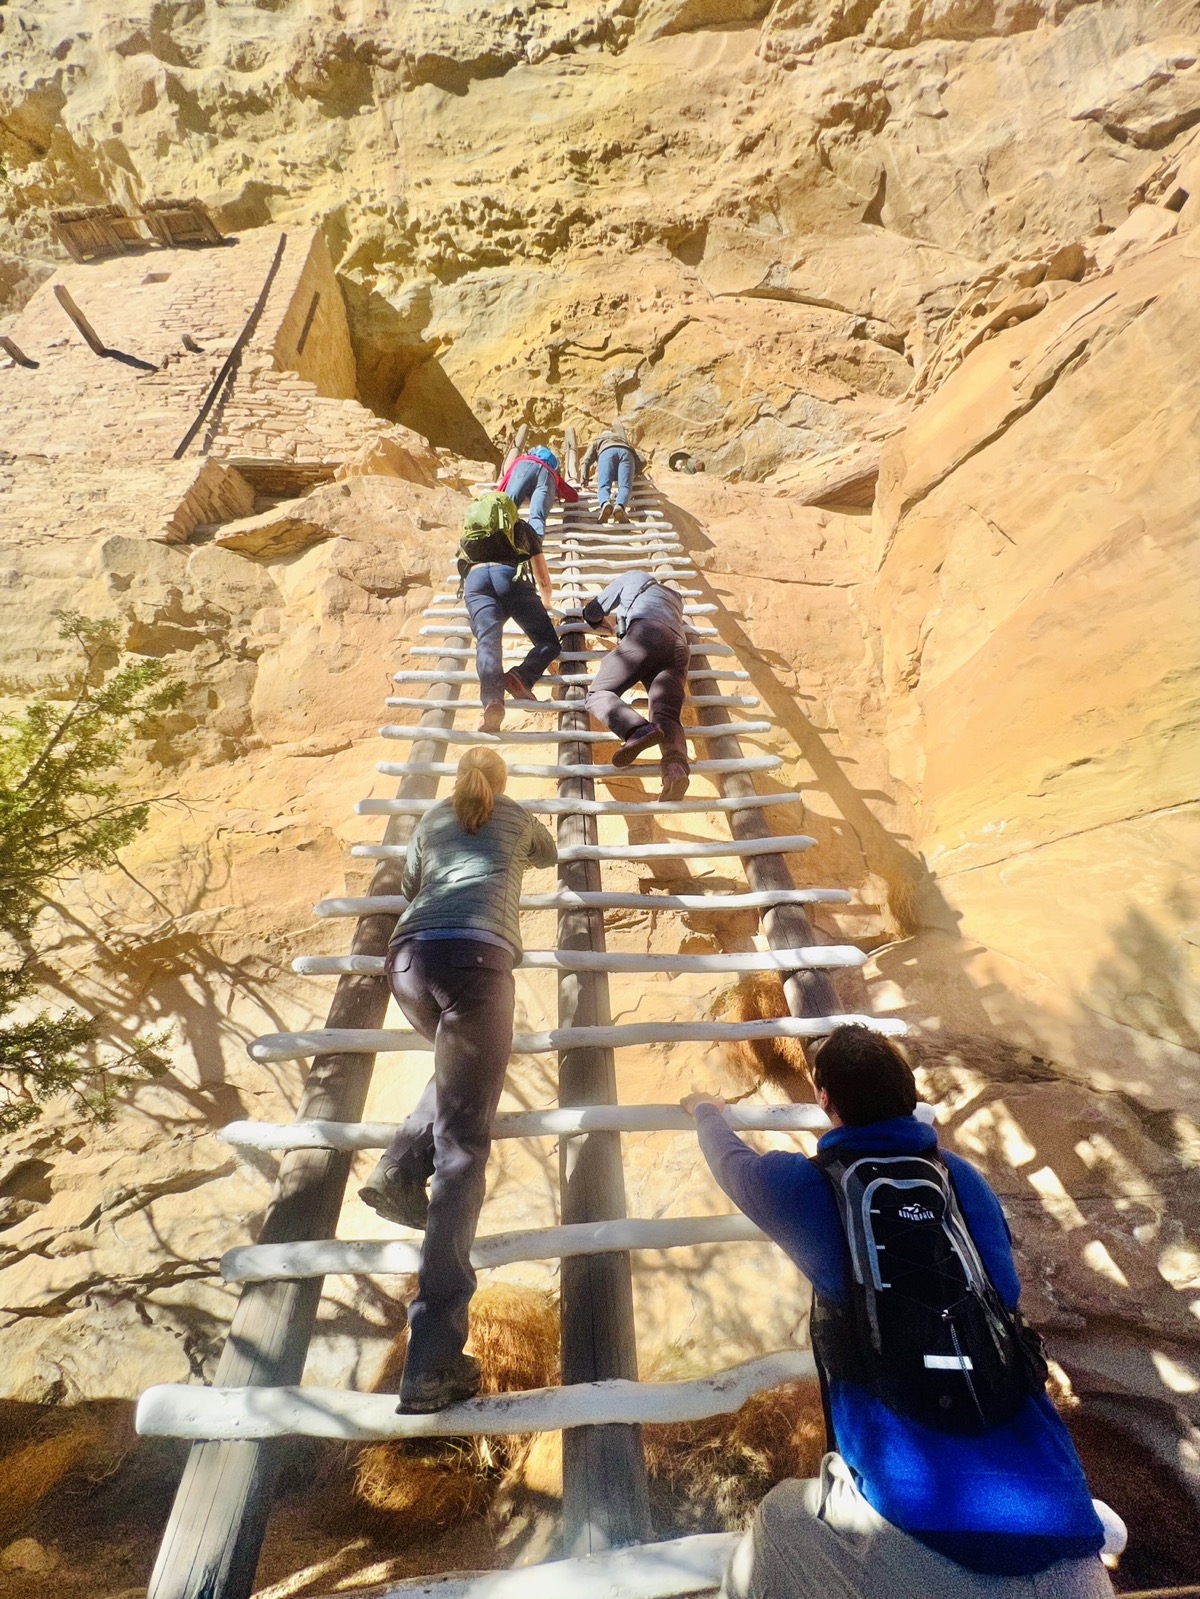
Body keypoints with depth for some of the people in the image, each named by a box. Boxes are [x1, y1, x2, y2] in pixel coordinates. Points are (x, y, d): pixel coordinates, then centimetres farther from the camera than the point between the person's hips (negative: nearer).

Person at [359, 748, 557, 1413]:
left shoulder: (432, 819, 29)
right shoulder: (518, 817, 26)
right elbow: (550, 855, 47)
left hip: (407, 954, 4)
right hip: (477, 956, -4)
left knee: (459, 1067, 33)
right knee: (462, 1145, -4)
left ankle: (400, 1167, 12)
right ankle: (432, 1362, -9)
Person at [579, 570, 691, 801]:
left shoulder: (632, 577, 33)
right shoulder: (674, 596, 45)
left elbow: (592, 613, 35)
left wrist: (611, 628, 56)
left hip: (646, 633, -4)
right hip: (679, 647, 5)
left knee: (599, 693, -6)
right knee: (666, 716, -13)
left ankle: (638, 730, -37)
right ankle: (676, 767, -45)